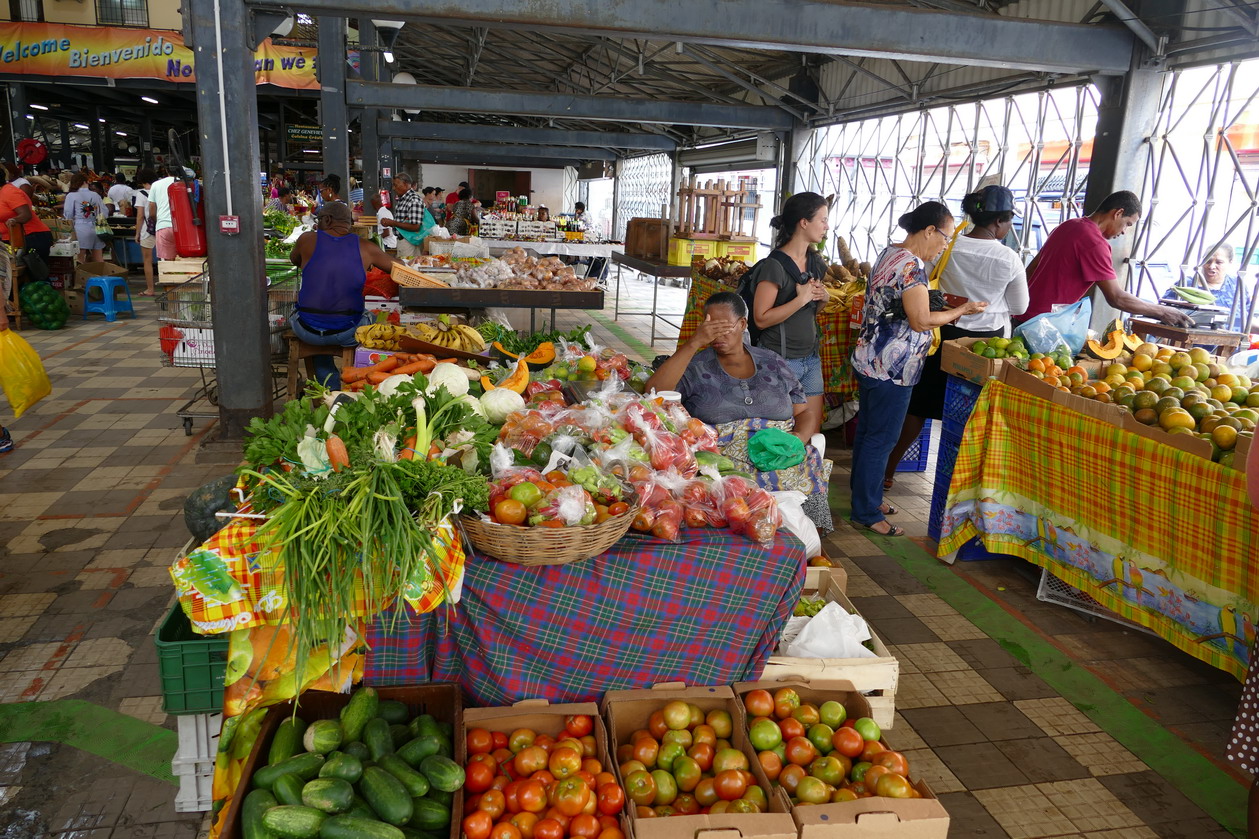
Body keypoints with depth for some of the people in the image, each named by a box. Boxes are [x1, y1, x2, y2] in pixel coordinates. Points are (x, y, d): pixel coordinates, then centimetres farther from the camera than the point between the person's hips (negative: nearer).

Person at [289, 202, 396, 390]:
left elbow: (294, 260, 19)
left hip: (307, 331, 1)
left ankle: (331, 389, 36)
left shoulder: (308, 240, -2)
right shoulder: (364, 247, -2)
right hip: (347, 333, -1)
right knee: (371, 317, 31)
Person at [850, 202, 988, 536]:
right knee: (881, 439, -1)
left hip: (869, 359, 10)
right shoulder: (911, 265, -19)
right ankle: (866, 513, 8)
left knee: (867, 432, 17)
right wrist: (962, 310, -7)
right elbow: (921, 321, -19)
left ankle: (865, 498, 30)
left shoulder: (890, 254, 12)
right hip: (891, 369, -10)